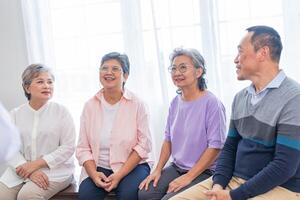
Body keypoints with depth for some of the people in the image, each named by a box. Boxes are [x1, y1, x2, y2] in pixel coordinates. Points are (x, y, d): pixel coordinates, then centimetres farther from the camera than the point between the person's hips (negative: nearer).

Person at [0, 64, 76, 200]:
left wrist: (36, 164, -15)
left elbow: (68, 147, -8)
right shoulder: (16, 114, 6)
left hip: (55, 170, -3)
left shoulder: (61, 111, -2)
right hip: (22, 170, 3)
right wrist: (31, 171, -19)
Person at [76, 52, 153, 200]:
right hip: (98, 167, 2)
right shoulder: (90, 106, 4)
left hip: (132, 165, -1)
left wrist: (119, 175, -16)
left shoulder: (137, 104, -3)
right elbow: (83, 148, 2)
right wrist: (93, 174, -15)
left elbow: (143, 144, -7)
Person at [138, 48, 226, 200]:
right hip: (176, 167, 6)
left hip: (203, 172, -6)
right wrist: (158, 170, 3)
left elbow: (215, 147, -17)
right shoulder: (175, 102, 7)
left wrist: (188, 177, -17)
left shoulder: (211, 103, -15)